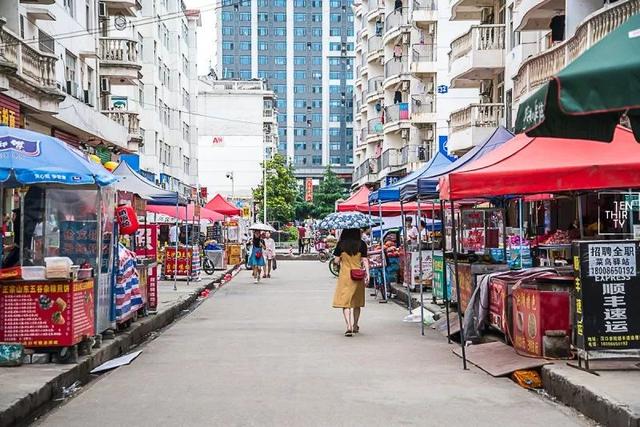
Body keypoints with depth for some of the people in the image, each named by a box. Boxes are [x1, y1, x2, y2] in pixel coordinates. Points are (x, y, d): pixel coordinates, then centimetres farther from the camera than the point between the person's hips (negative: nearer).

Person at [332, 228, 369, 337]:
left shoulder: (341, 244, -5)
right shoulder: (361, 244, -3)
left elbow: (336, 261, -1)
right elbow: (364, 260, -4)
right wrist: (367, 274, 1)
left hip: (344, 276, -2)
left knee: (345, 302, -2)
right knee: (357, 303, 16)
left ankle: (349, 327, -17)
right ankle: (355, 326, 28)